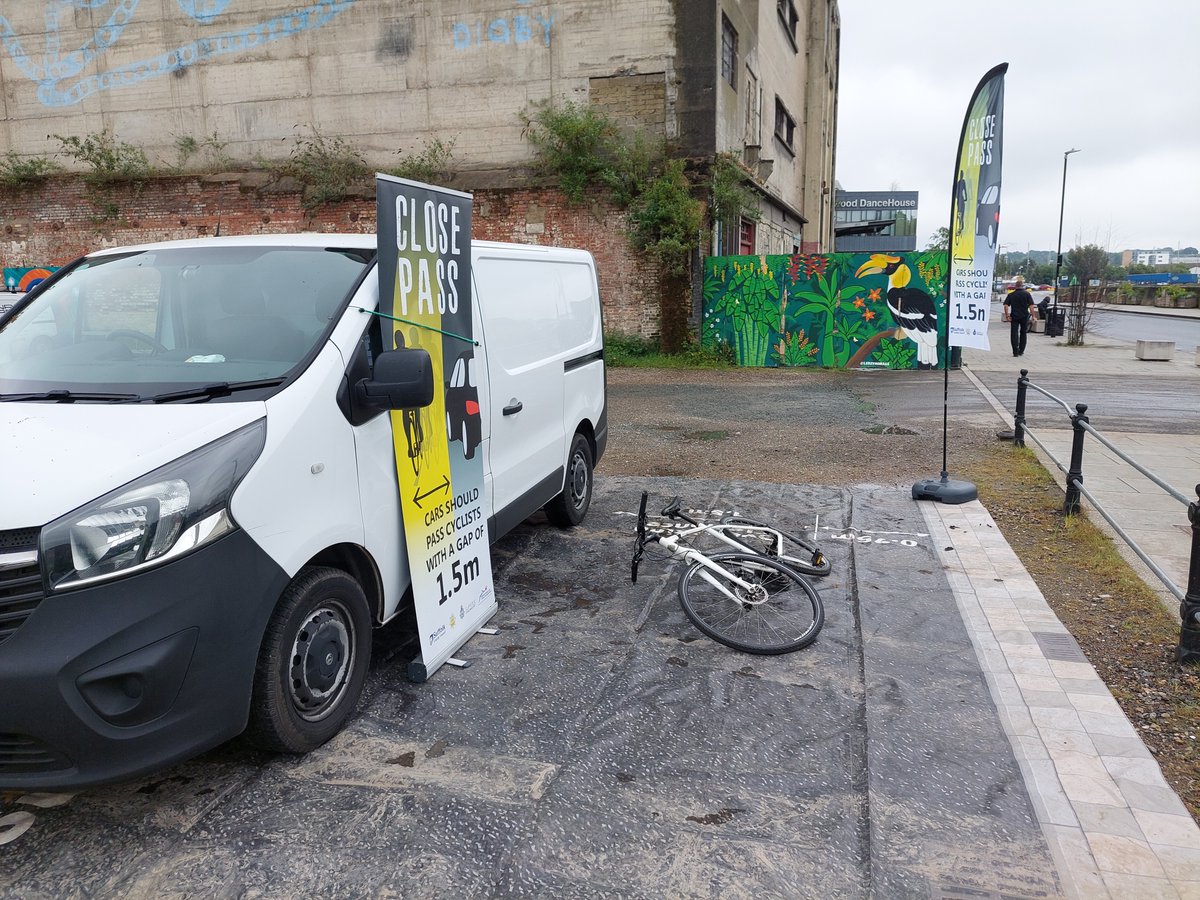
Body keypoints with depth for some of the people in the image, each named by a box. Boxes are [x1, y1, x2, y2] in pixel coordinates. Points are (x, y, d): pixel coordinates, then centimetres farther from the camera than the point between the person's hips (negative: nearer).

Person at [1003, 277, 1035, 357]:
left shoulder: (1011, 295, 2)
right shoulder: (1027, 294, -2)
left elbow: (1006, 306, -6)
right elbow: (1031, 306, -7)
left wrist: (1007, 315, -3)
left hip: (1014, 317, 0)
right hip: (1024, 317, 0)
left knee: (1014, 334, 1)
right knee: (1023, 334, 14)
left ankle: (1015, 352, -7)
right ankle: (1021, 351, 19)